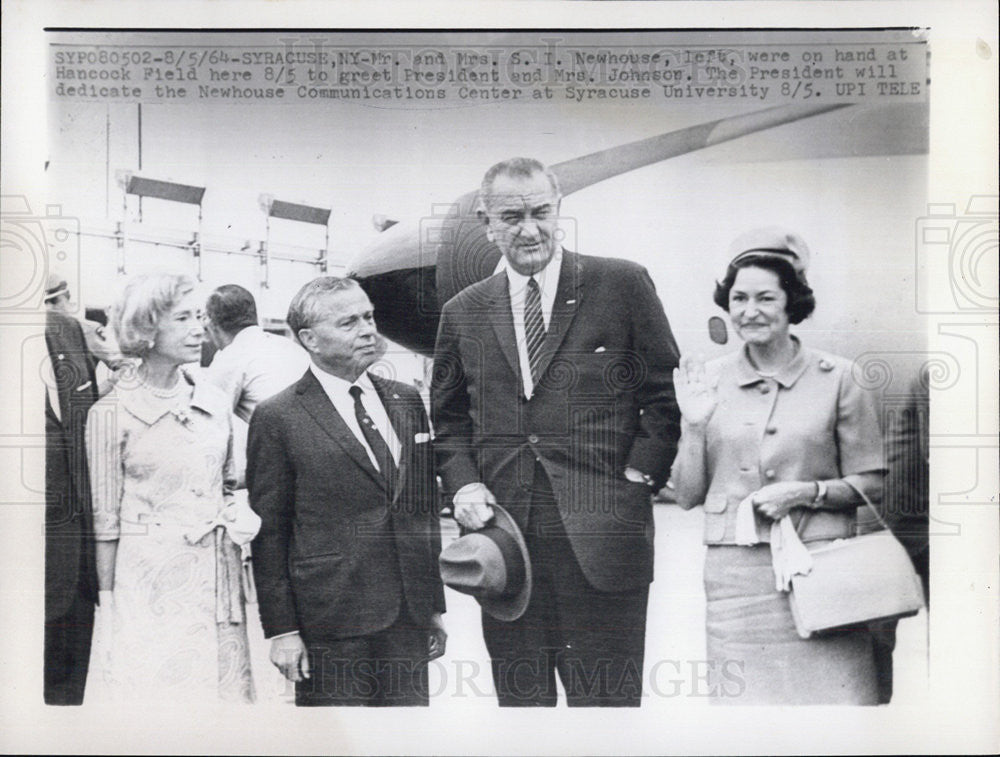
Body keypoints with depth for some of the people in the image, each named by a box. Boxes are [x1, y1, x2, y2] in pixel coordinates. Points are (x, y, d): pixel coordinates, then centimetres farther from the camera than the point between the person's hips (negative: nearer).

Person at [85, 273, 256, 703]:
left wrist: (236, 519, 4)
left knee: (226, 689, 9)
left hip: (218, 573, 4)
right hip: (150, 581, -4)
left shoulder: (214, 403, 7)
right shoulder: (112, 413, -6)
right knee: (156, 691, 2)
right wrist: (106, 600, -2)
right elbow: (105, 520, -3)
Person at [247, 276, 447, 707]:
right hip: (331, 626, -5)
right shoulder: (278, 419, -6)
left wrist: (436, 605, 13)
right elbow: (268, 534, -5)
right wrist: (282, 630, -8)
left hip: (409, 619, 5)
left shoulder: (407, 402, 10)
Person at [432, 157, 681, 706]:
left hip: (600, 537, -3)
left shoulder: (622, 285, 2)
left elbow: (665, 393, 3)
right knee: (518, 695, 14)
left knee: (606, 695, 5)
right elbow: (448, 419, 17)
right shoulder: (462, 313, 11)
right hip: (502, 537, 3)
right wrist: (462, 484, 1)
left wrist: (639, 476, -7)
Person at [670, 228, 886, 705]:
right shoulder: (707, 382, 5)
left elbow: (870, 484, 6)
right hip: (736, 573, 1)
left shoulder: (837, 378, 1)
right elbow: (687, 496, 6)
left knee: (834, 693, -3)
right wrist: (693, 424, -7)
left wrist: (807, 491, -10)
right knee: (744, 695, 1)